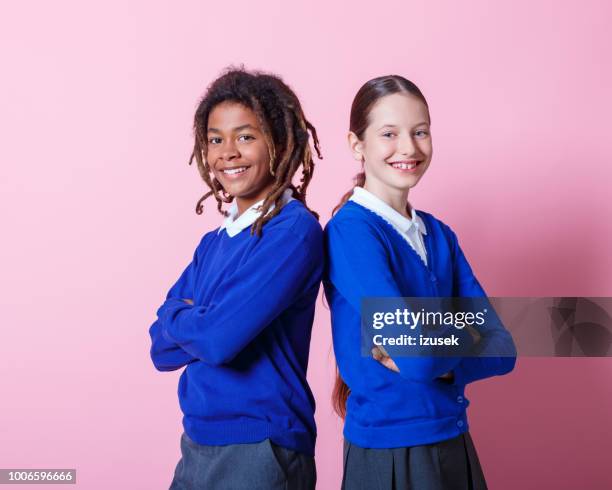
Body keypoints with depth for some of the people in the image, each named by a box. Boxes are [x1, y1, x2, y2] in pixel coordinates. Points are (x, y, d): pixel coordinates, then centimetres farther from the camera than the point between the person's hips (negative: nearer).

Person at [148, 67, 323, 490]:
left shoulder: (295, 230, -16)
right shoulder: (213, 243, 7)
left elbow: (219, 339, -23)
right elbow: (162, 350, 3)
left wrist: (175, 316, -4)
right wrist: (200, 320, -14)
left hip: (260, 450, -7)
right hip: (198, 443, 7)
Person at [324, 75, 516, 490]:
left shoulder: (439, 235, 4)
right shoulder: (349, 229, -16)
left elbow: (502, 347, -2)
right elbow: (420, 355, -26)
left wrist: (436, 360, -18)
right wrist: (463, 335, -7)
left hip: (454, 441, 6)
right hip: (387, 447, -6)